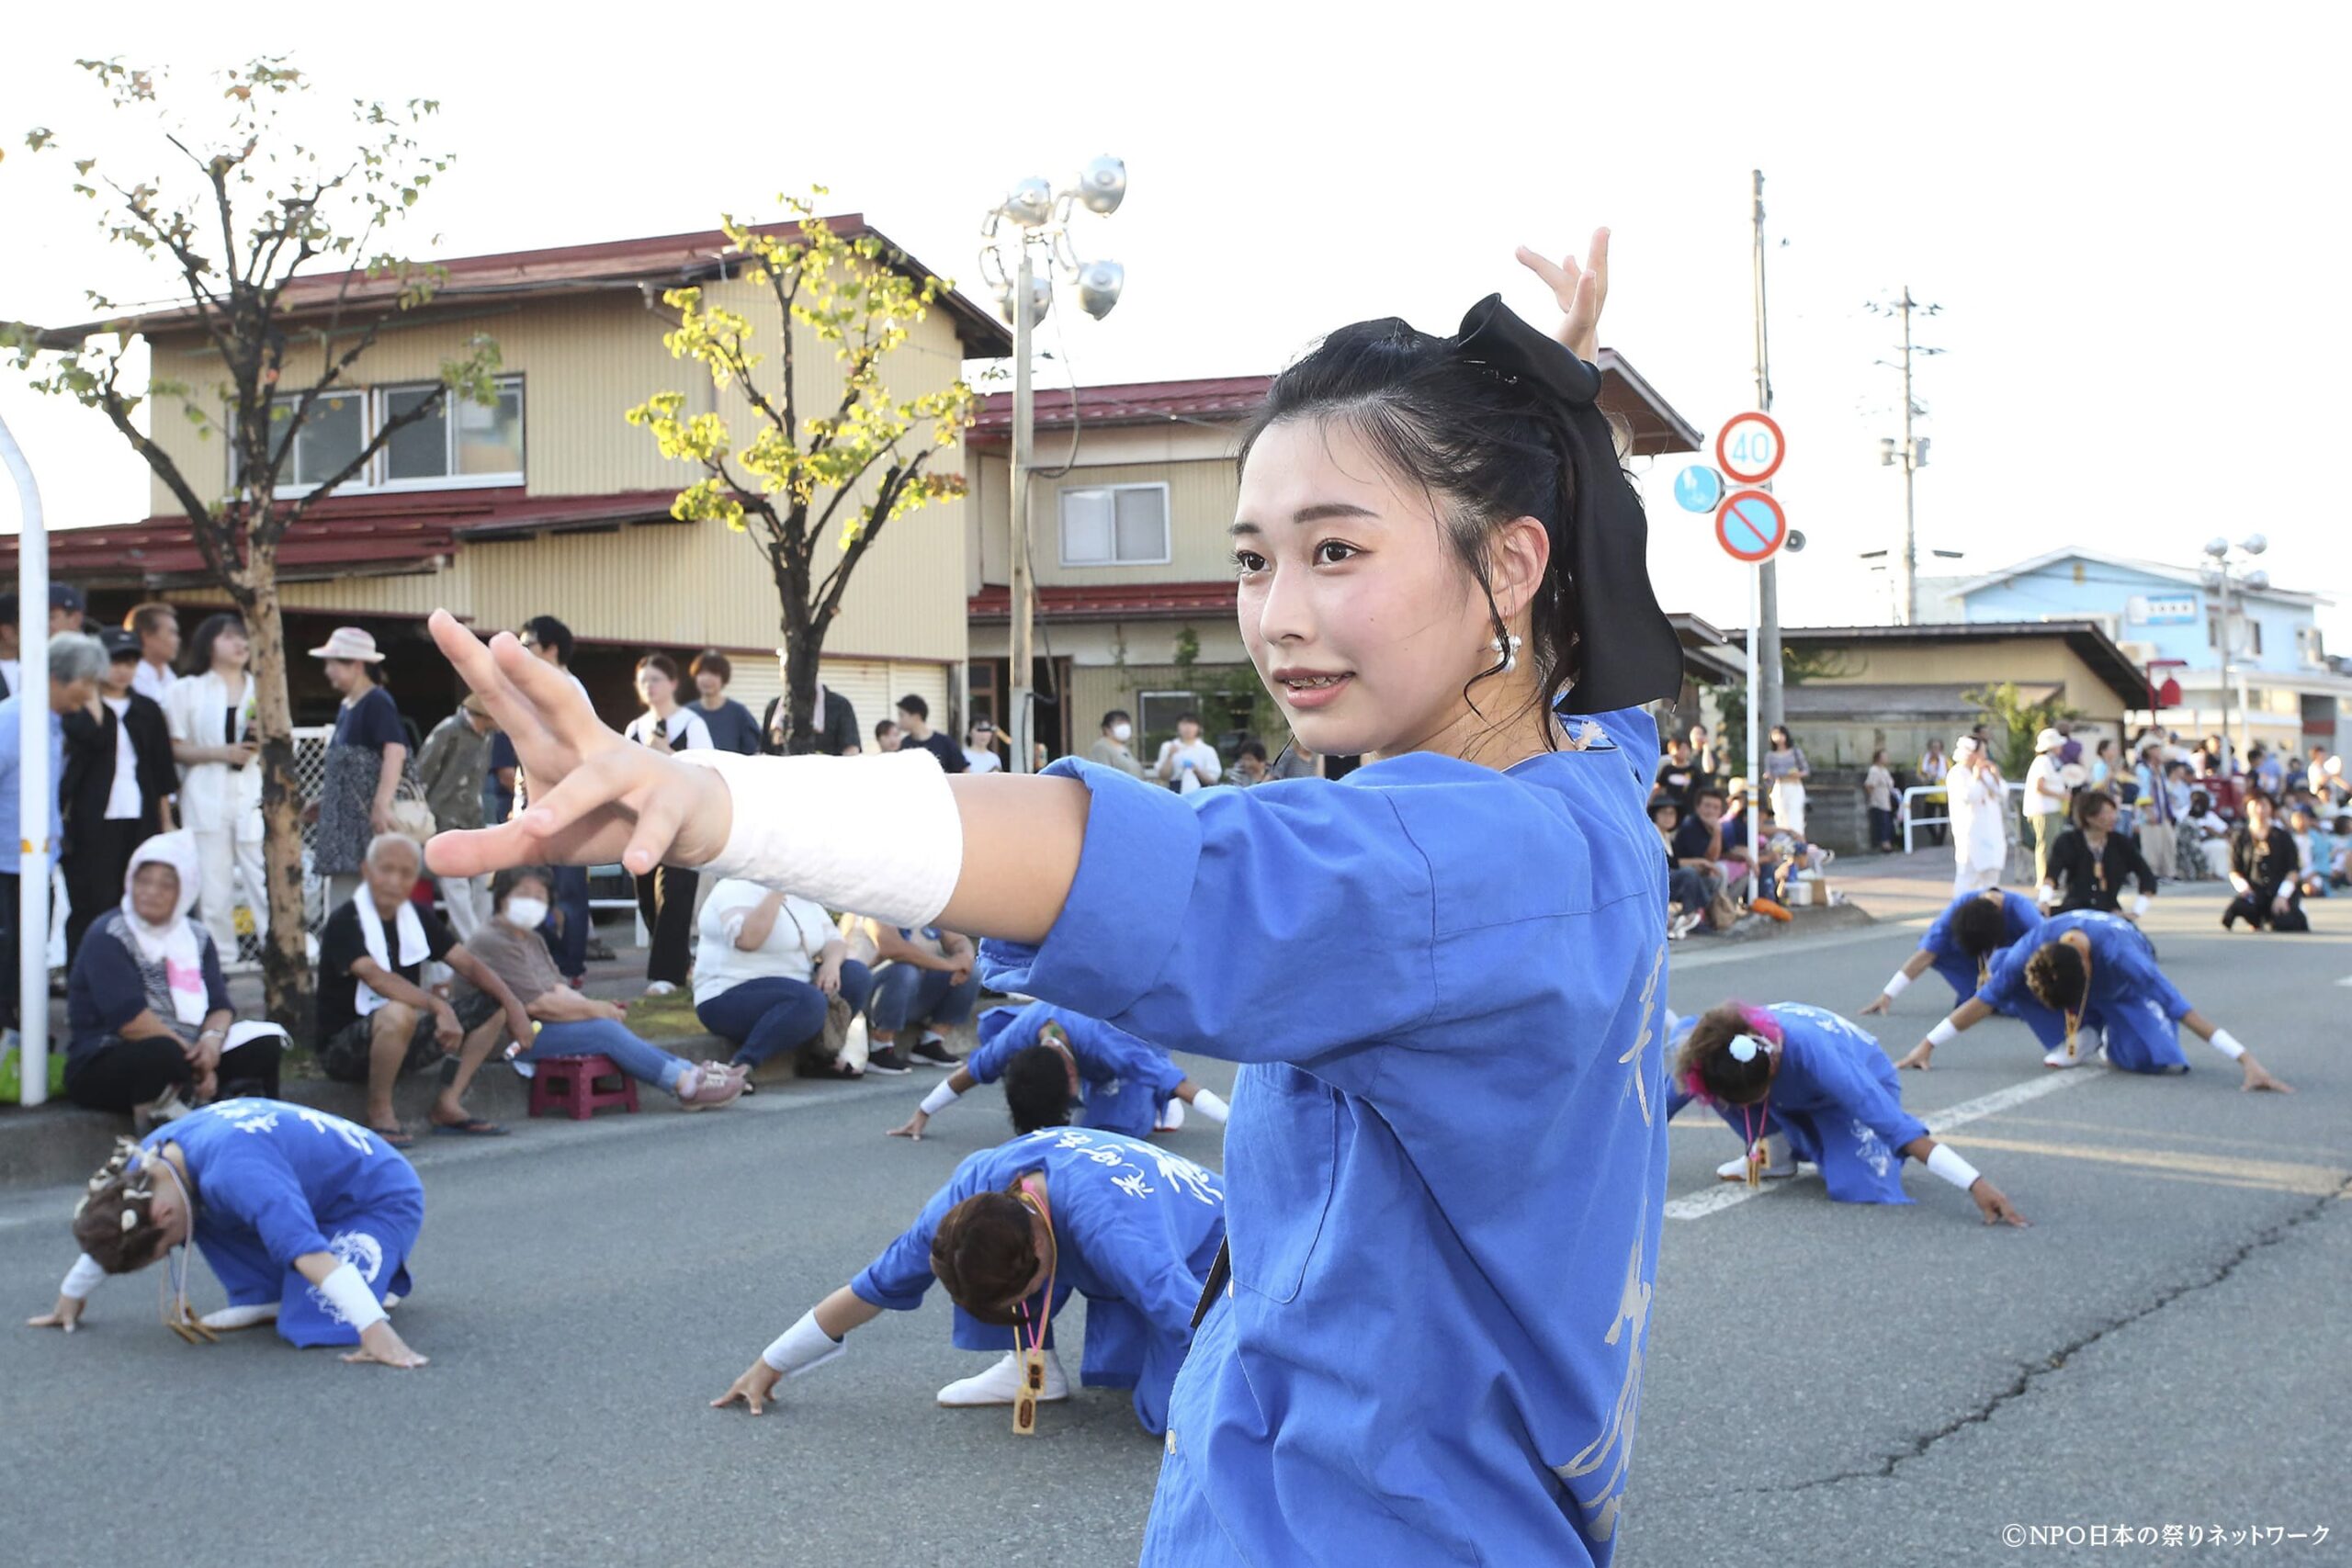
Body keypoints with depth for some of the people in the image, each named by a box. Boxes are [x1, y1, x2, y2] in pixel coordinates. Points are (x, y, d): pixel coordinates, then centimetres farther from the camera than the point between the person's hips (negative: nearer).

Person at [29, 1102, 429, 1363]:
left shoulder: (237, 1173, -37)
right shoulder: (149, 1160, -10)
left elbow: (310, 1251, -45)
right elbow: (107, 1234, 11)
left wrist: (375, 1330, -50)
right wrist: (70, 1298, 20)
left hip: (384, 1198, -9)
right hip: (316, 1199, 9)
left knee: (311, 1325, -27)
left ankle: (383, 1277, 1)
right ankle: (265, 1299, 3)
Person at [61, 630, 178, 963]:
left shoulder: (147, 710, 13)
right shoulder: (78, 708, 2)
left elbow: (163, 774, 13)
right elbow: (92, 736, -22)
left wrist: (166, 825, 9)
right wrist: (93, 695, -12)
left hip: (140, 822, 4)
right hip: (93, 823, -4)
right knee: (91, 908, -4)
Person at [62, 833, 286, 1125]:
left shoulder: (197, 938, 12)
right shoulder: (107, 937, -8)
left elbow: (220, 1006, 3)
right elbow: (130, 1019, -19)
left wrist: (213, 1039, -20)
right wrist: (193, 1057, -18)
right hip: (104, 1066, -7)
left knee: (263, 1045, -13)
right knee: (164, 1053, -39)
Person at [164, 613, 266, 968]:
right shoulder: (188, 690, 9)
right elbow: (175, 748, 2)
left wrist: (266, 743, -4)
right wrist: (221, 753, -11)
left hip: (254, 797, 1)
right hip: (206, 800, -1)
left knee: (267, 881, -8)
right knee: (213, 888, -1)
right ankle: (219, 963, 7)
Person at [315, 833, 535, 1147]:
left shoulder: (418, 918, 7)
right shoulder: (345, 921, -15)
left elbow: (468, 965, 5)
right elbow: (376, 977, -31)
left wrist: (512, 1005, -10)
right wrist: (440, 1007, -41)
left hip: (402, 1043, 7)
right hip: (343, 1048, -7)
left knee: (493, 1007, 1)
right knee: (398, 1013, -39)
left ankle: (449, 1105, 0)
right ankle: (379, 1113, -19)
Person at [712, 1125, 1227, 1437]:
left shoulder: (1109, 1229, -45)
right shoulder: (977, 1187, -24)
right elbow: (875, 1286, -13)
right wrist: (771, 1364, -7)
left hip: (1204, 1251, -5)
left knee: (1171, 1412, -30)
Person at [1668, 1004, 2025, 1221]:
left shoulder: (1812, 1053, -44)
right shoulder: (1712, 1051, -30)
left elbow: (1895, 1122, -46)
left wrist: (1976, 1185, -50)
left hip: (1862, 1086, -4)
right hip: (1795, 1098, 4)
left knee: (1859, 1185, -33)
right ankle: (1777, 1152, -3)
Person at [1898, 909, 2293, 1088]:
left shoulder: (2120, 956, -45)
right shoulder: (2029, 953, -37)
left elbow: (2183, 1010, -43)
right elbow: (1982, 1001, -26)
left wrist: (2248, 1062, -45)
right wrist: (1925, 1047, -26)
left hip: (2122, 991, -3)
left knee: (2153, 1057, -30)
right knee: (2001, 969, -25)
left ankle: (2109, 1036, 7)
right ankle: (2082, 1039, -5)